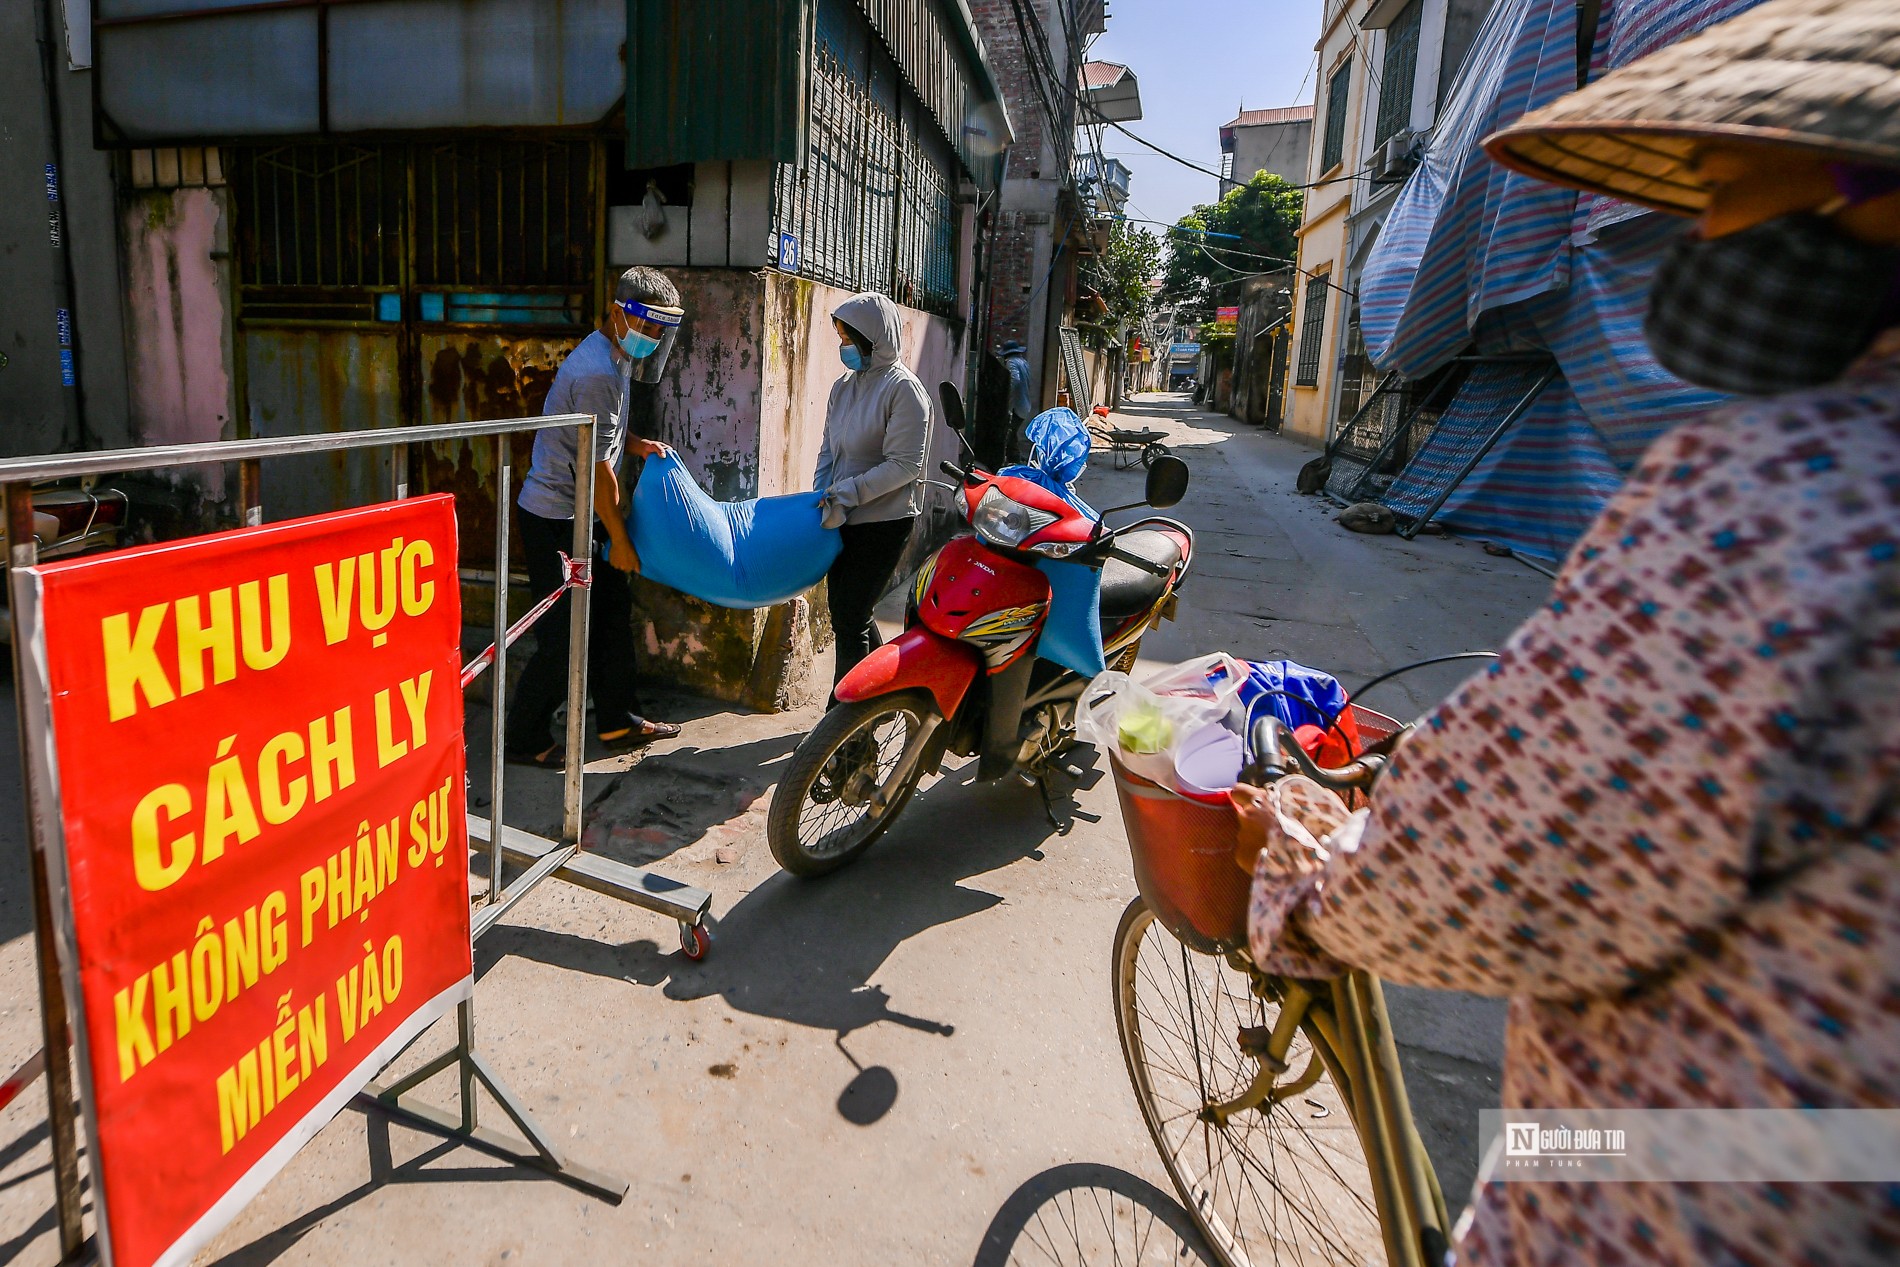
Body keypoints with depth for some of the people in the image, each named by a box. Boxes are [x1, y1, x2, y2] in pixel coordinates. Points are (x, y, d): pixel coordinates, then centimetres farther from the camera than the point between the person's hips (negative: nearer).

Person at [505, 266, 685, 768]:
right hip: (556, 522, -10)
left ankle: (618, 722, 26)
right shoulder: (597, 373, -22)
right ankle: (524, 739, 12)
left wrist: (636, 444, 5)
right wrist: (620, 541, -15)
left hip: (580, 517, 10)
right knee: (566, 635, -4)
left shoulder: (615, 359, 11)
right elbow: (597, 468, -21)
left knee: (613, 614, 14)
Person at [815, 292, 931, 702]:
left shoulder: (903, 388, -11)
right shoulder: (844, 385, 11)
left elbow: (904, 465, -17)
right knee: (846, 613, 15)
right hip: (844, 520, 8)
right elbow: (829, 450, 14)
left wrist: (846, 493, -20)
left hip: (883, 522, -8)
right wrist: (821, 500, -1)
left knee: (850, 621, -7)